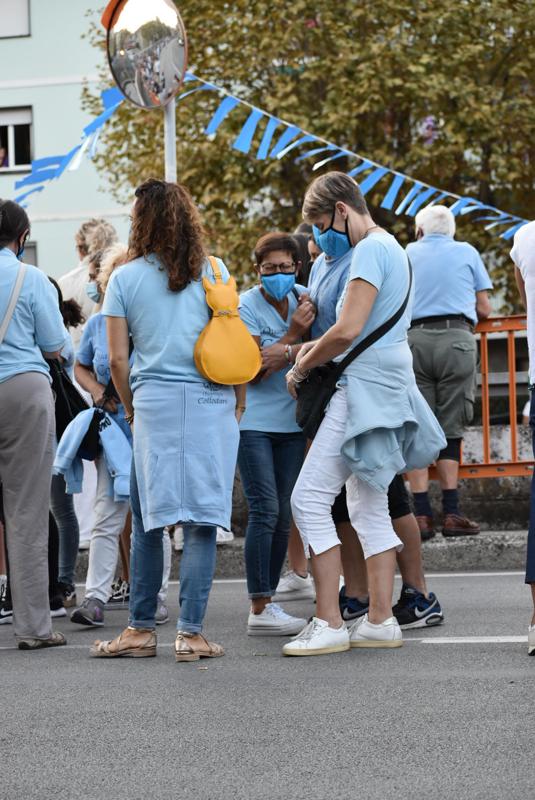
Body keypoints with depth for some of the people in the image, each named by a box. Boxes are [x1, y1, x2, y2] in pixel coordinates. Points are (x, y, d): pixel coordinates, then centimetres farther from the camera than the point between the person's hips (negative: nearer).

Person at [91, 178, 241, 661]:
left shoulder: (125, 279, 2)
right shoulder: (212, 271, 3)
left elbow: (118, 358, 2)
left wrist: (131, 408, 17)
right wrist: (239, 402, 13)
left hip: (154, 404, 0)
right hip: (211, 404, 0)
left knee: (147, 521, 9)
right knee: (202, 520, 1)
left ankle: (142, 629, 12)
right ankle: (190, 632, -2)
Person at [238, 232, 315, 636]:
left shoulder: (302, 298, 5)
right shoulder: (248, 306, -8)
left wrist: (288, 353, -19)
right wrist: (293, 335, -19)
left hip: (291, 422, 5)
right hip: (253, 421, -5)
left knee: (283, 516, 5)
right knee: (265, 511, -11)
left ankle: (269, 599, 13)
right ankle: (259, 610, -9)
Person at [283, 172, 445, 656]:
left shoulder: (370, 250, -13)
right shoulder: (392, 248, 19)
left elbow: (348, 329, -21)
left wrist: (302, 367, -7)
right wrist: (318, 349, 11)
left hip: (365, 387, -11)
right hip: (388, 387, 11)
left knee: (310, 498, -11)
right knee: (369, 507, 12)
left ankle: (329, 624, -13)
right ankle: (381, 620, 12)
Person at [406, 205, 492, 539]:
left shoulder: (406, 255, 17)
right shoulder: (467, 252, 14)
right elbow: (484, 309, 12)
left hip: (414, 340, 1)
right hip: (456, 339, -1)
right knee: (451, 429, 2)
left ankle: (422, 515, -4)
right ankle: (451, 514, -4)